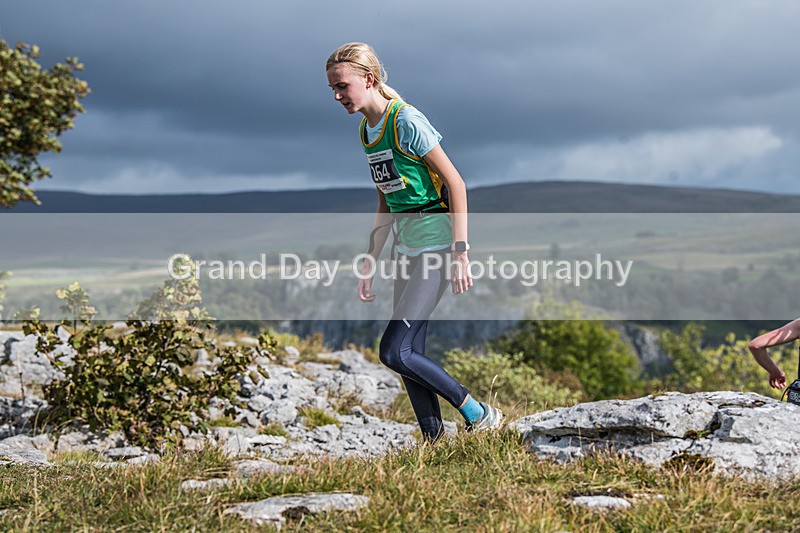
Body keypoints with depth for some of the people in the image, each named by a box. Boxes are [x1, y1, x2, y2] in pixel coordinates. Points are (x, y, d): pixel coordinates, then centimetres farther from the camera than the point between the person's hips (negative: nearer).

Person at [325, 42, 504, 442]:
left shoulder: (406, 122, -15)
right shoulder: (366, 131, 11)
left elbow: (455, 183, -15)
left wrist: (460, 252, -20)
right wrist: (370, 263, 16)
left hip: (436, 241, -9)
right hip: (406, 246, 9)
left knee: (394, 351, -12)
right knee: (409, 354, 5)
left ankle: (479, 415, 0)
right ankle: (434, 438, 13)